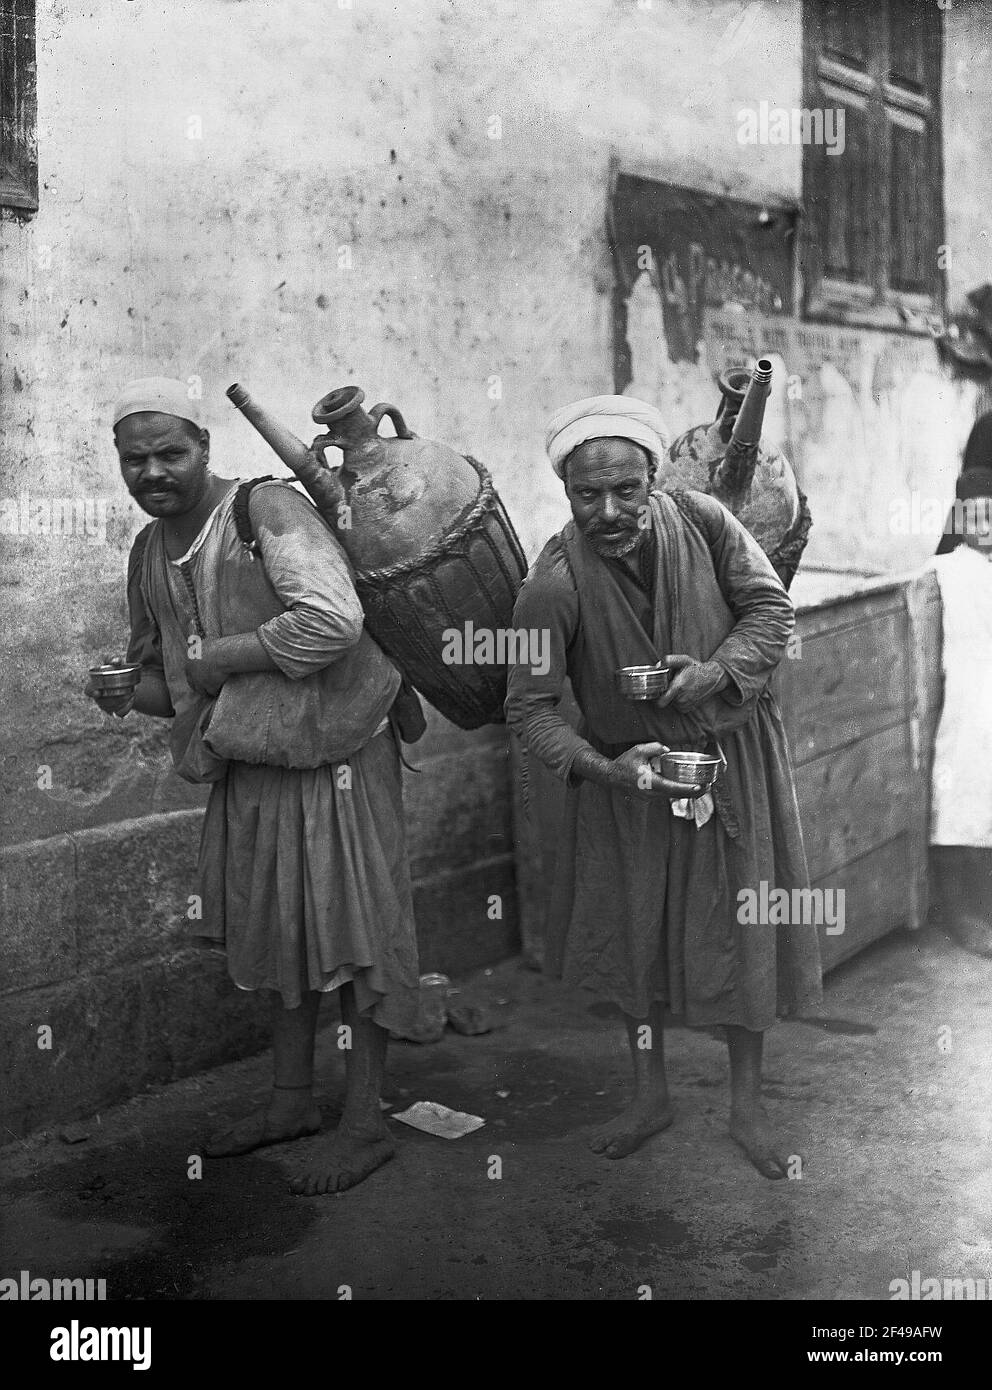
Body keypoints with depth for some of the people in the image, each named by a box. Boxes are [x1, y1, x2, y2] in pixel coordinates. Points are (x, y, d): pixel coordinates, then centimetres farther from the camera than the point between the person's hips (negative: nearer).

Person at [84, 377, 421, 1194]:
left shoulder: (269, 510, -18)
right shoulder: (149, 554, 7)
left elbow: (334, 619, -30)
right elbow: (161, 675, 18)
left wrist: (218, 656, -21)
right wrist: (126, 689, -6)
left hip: (333, 757, -8)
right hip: (248, 767, 8)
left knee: (354, 928, 1)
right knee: (279, 932, 17)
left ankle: (365, 1123, 13)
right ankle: (292, 1102, 33)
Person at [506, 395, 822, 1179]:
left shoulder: (702, 521, -16)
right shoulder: (556, 584, -22)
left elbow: (771, 606, -5)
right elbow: (530, 708, -17)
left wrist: (719, 670, -22)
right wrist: (602, 769, -30)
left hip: (733, 755, 1)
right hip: (626, 767, -1)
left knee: (743, 929, 6)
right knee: (633, 930, 11)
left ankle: (748, 1106, 24)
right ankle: (651, 1097, 32)